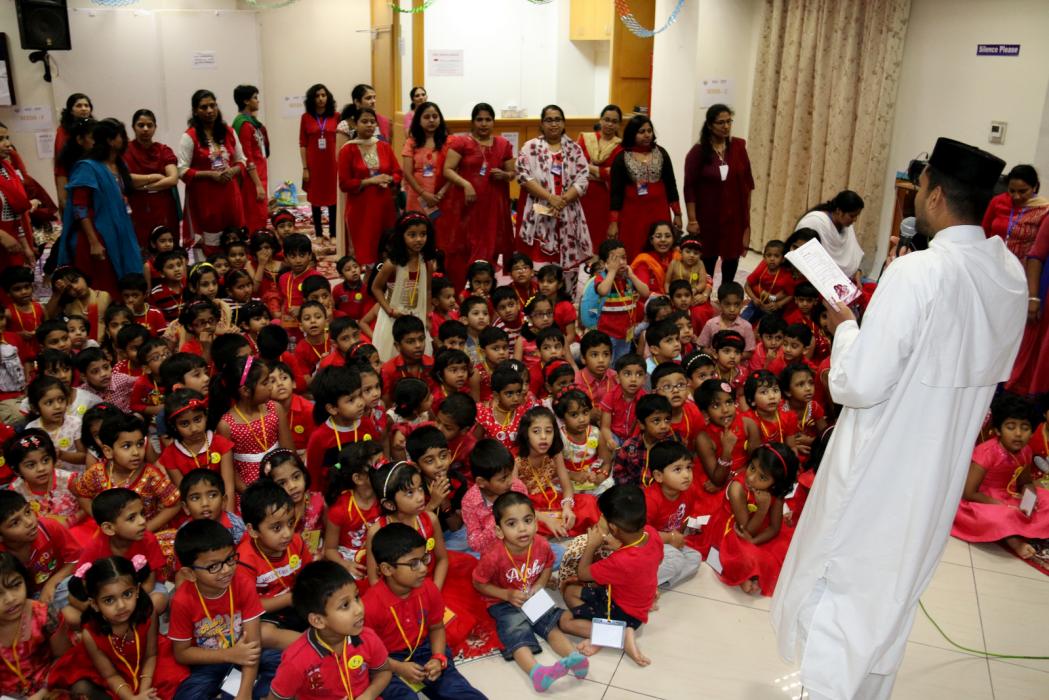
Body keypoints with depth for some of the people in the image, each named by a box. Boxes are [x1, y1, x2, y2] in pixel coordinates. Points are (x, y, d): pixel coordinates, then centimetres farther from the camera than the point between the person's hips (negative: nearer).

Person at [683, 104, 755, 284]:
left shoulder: (738, 146, 2)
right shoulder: (698, 151, -8)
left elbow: (747, 181, 8)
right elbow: (690, 188, -8)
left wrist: (747, 213, 6)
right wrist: (692, 219, -11)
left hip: (735, 214, 3)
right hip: (708, 216, -3)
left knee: (732, 255, 12)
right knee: (707, 258, 4)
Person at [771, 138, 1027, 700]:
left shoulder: (917, 274, -25)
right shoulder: (1011, 274, -1)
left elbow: (857, 384, -25)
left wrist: (845, 327, -7)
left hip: (882, 467, -7)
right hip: (943, 464, 7)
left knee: (839, 590, 11)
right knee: (892, 593, 24)